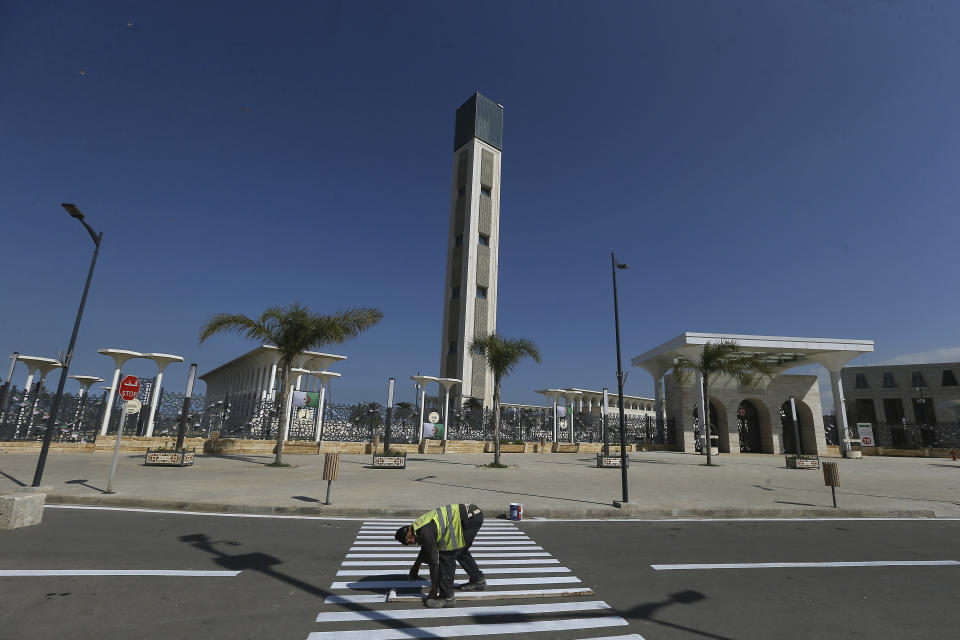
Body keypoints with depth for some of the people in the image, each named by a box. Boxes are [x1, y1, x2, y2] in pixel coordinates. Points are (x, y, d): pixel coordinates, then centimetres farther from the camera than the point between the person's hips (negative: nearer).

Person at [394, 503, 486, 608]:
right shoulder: (419, 525, 16)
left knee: (447, 555, -2)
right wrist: (415, 568, 50)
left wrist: (434, 590, 6)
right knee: (461, 551, 26)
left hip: (469, 518, -10)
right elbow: (425, 550, 36)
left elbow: (433, 561, -6)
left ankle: (447, 597, 7)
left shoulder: (426, 533, -13)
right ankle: (478, 580, 40)